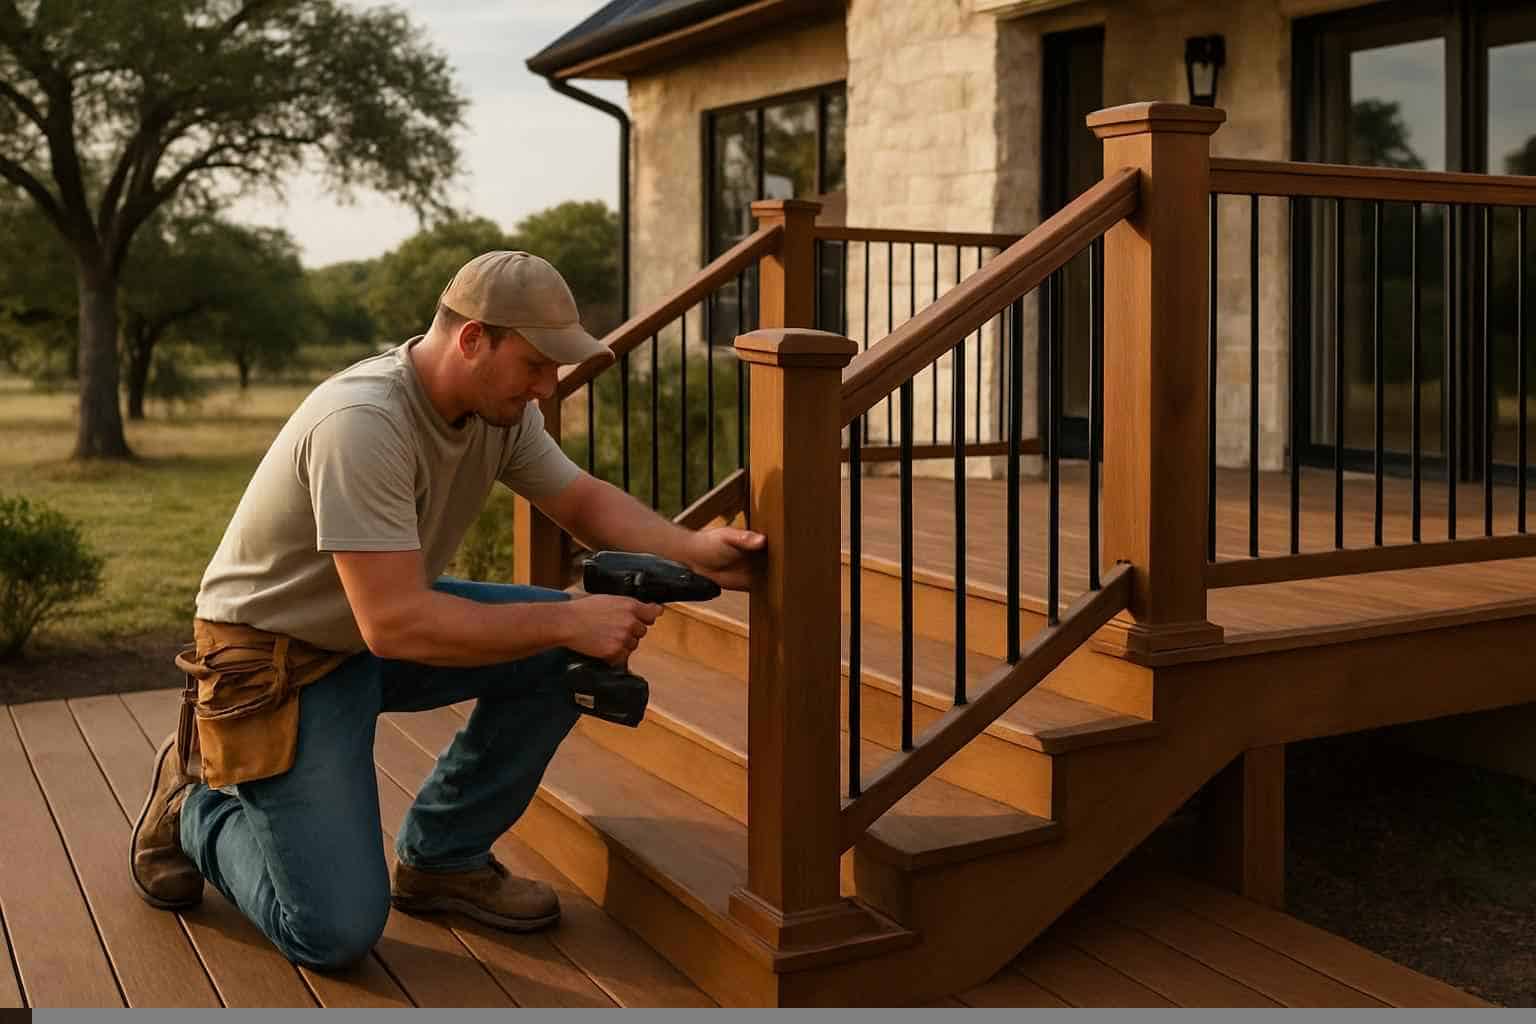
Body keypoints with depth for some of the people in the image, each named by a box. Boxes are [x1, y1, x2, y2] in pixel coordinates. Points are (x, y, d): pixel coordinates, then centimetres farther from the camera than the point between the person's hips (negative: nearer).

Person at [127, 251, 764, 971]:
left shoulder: (500, 404, -7)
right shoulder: (363, 424, -33)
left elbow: (584, 502, 4)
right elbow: (396, 626, -36)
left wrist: (693, 550, -15)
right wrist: (569, 620, -34)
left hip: (385, 618, 8)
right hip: (276, 656, -8)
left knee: (561, 653, -11)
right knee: (337, 933, -13)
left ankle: (442, 856, 7)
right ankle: (198, 808, 16)